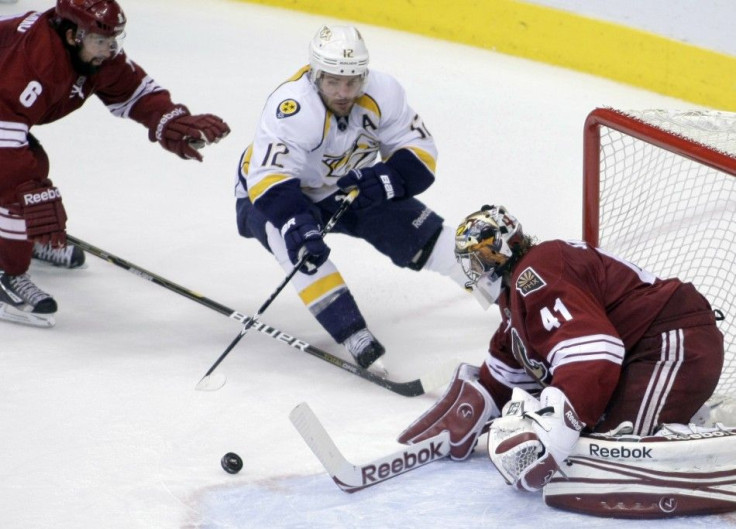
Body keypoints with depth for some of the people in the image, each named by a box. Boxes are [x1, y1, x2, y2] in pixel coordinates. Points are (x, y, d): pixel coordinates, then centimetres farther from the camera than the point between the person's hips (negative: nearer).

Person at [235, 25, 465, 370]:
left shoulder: (383, 93, -20)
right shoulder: (292, 107, -36)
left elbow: (420, 152, -13)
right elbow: (268, 178, -44)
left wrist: (387, 179, -33)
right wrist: (294, 224, -61)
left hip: (348, 189, 4)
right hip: (270, 193, -4)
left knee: (423, 235, -6)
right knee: (297, 236, -37)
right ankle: (352, 333, -39)